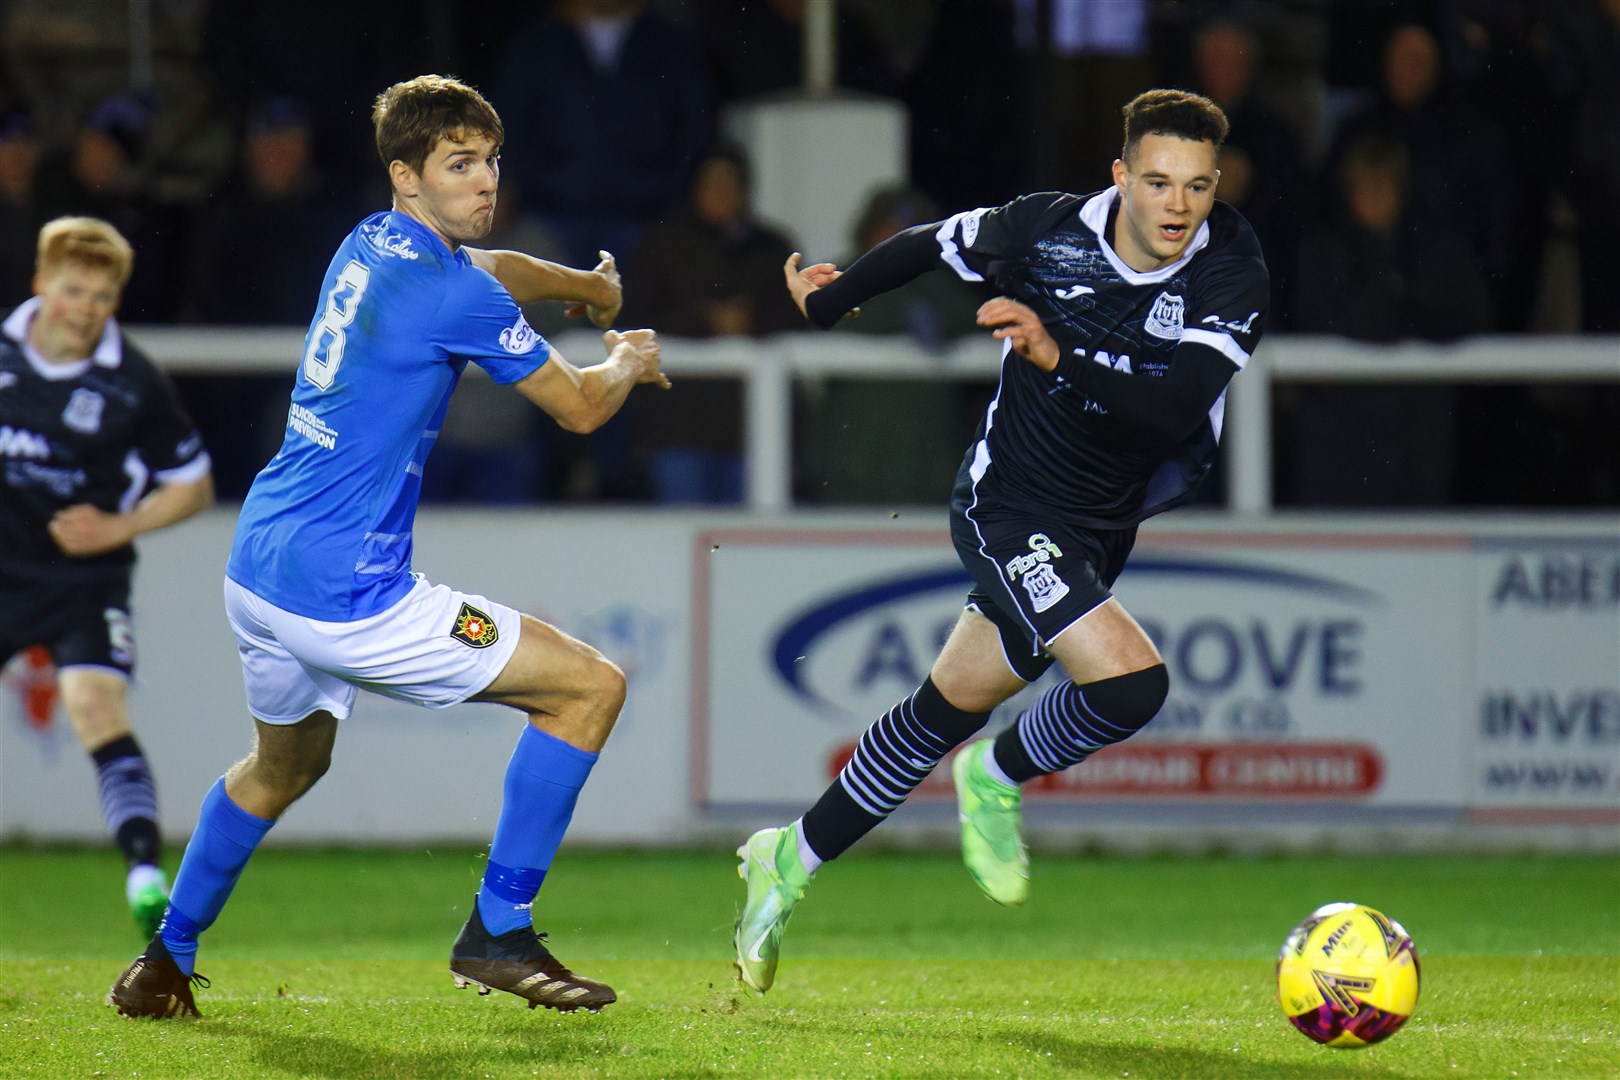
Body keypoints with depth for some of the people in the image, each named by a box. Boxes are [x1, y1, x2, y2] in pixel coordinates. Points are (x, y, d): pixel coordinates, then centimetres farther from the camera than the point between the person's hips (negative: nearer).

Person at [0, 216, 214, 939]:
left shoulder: (133, 385, -11)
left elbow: (194, 485, 0)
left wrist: (119, 527, -13)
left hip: (83, 576, -3)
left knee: (97, 708, -22)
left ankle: (146, 875, -29)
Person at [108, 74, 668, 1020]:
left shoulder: (371, 245, 11)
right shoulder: (455, 296, -16)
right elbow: (580, 409, -3)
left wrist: (589, 286, 53)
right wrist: (628, 363, 20)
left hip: (259, 566, 9)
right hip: (344, 592, -9)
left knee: (285, 765, 35)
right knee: (592, 686, -3)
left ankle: (166, 961, 39)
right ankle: (497, 934, 1)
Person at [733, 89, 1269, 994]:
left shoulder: (1233, 276, -14)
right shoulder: (1049, 230, -15)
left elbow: (1175, 410, -25)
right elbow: (936, 244, 7)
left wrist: (1060, 354, -37)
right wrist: (831, 300, 22)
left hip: (1098, 534, 4)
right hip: (1008, 506, -4)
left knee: (948, 711, 16)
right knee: (1131, 680, -24)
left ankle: (793, 861, 35)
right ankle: (999, 778, 6)